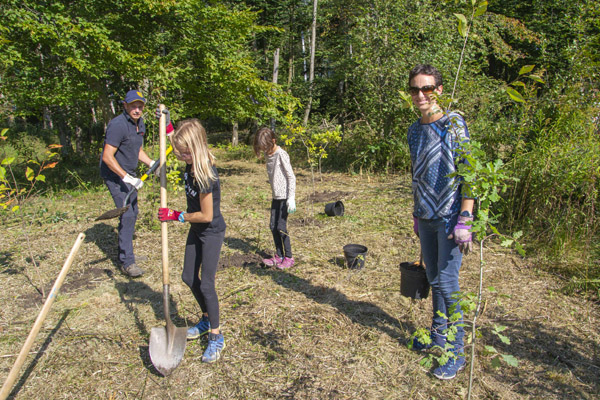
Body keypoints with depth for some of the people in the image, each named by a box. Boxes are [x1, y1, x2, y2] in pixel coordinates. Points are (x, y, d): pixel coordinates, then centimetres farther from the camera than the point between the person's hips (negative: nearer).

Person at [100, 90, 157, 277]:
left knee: (132, 213, 15)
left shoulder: (140, 124, 7)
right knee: (127, 215, -14)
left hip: (129, 174, 10)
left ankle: (125, 254, 31)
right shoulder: (118, 125, -22)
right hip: (115, 174, -9)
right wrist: (127, 177, -29)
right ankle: (127, 262, -7)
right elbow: (107, 157, -26)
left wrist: (152, 163, 3)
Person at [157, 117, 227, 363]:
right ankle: (207, 320, 37)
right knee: (189, 277, 17)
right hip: (196, 231, 9)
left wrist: (176, 216, -17)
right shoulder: (191, 163, -6)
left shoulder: (205, 175, -31)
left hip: (212, 232, -9)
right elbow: (174, 141, 20)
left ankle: (216, 337, 11)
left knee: (206, 285, -5)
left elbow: (206, 215, -26)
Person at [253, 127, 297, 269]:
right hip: (276, 196, 8)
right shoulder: (267, 155, 10)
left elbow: (291, 177, -15)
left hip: (285, 196, -8)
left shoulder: (281, 154, -14)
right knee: (273, 227, 8)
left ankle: (289, 257, 7)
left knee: (281, 227, -7)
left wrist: (291, 197, -18)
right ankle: (279, 256, 20)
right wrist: (274, 192, 18)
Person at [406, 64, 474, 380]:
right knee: (434, 279, 15)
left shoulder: (454, 125, -10)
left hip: (450, 218, -6)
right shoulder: (414, 130, 11)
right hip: (426, 218, 7)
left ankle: (456, 351, 11)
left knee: (448, 282, -4)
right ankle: (438, 336, 31)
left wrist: (465, 221, -19)